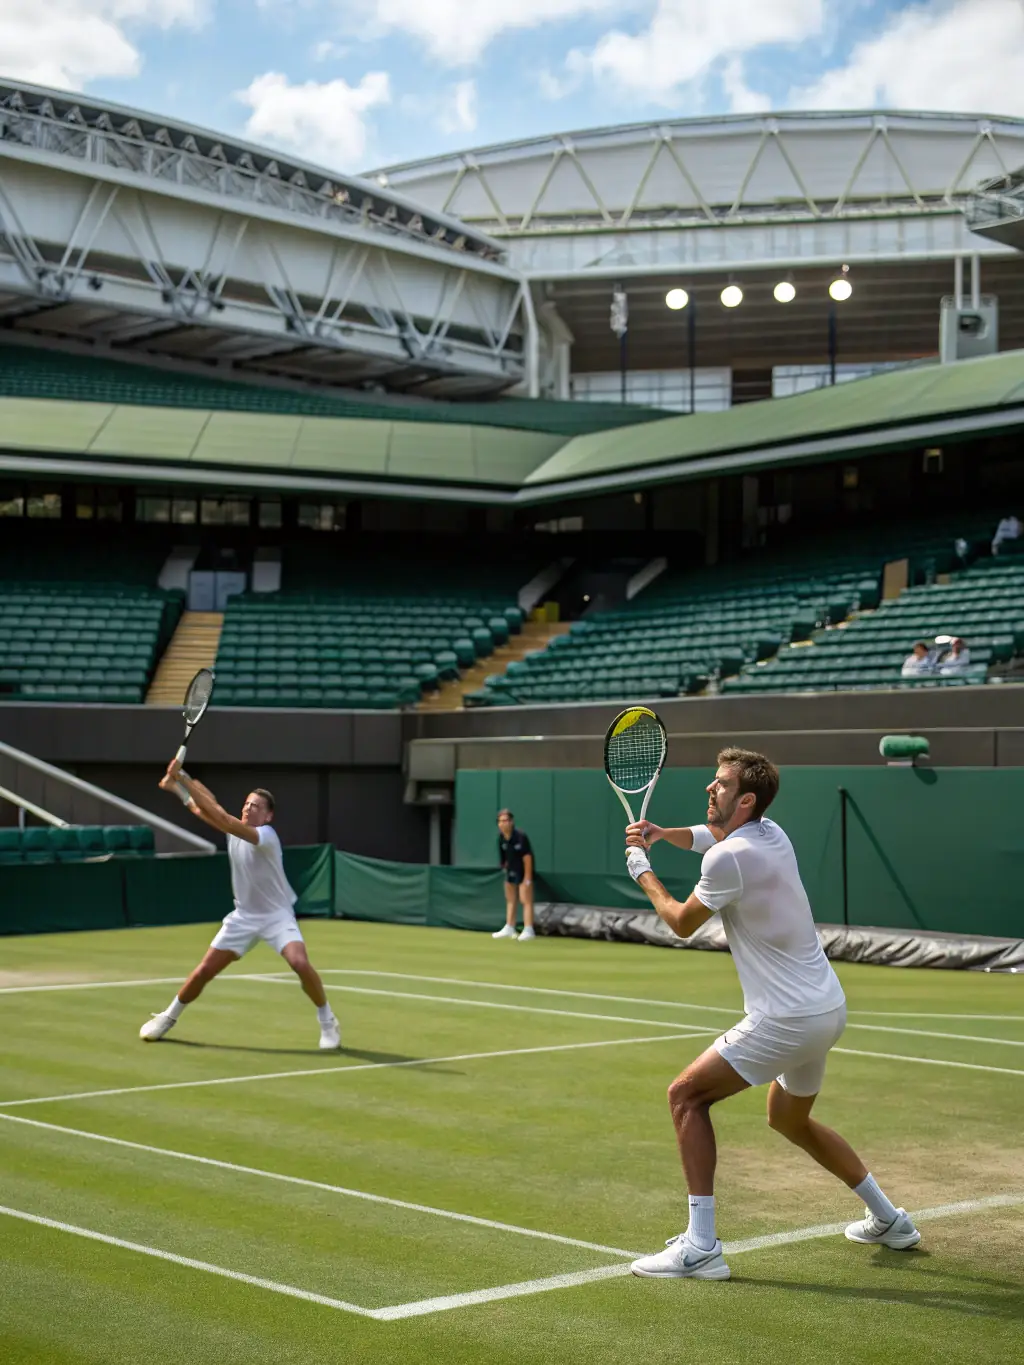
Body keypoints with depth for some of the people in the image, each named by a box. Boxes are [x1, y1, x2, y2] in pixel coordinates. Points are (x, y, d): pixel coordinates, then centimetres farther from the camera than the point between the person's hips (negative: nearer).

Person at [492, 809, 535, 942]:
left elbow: (527, 857, -20)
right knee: (510, 900, 14)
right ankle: (509, 929, 22)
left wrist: (527, 877, -19)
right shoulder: (501, 837, -3)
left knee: (526, 900, -10)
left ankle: (528, 930, -11)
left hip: (523, 871, -8)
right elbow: (503, 857, 8)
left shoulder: (521, 837, -22)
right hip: (510, 871, 8)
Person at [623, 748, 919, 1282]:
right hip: (827, 1008, 10)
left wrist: (644, 875, 12)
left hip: (787, 1020, -10)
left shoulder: (728, 858, -19)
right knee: (790, 1120, 29)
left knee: (686, 1095, -6)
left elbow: (682, 923, -4)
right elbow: (708, 834, 28)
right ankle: (889, 1221, 38)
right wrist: (661, 833, 10)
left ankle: (700, 1247, -10)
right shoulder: (771, 834, 7)